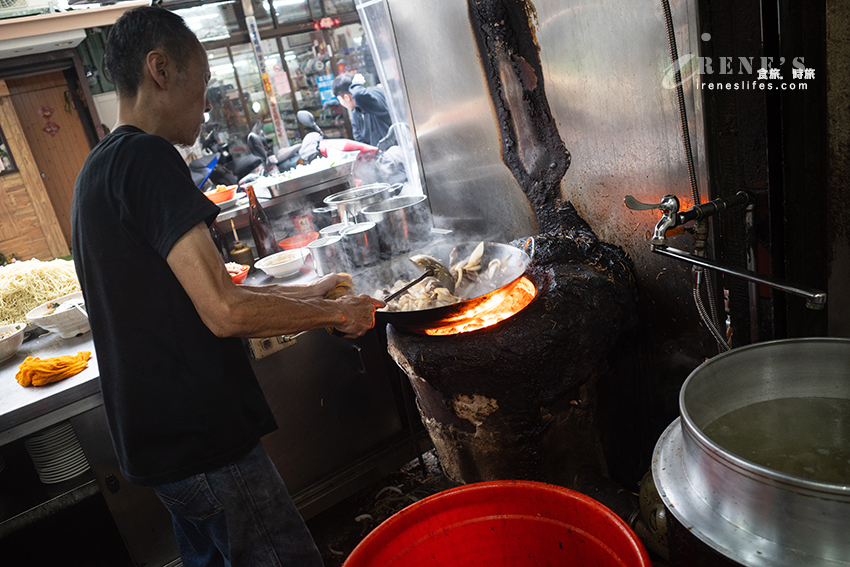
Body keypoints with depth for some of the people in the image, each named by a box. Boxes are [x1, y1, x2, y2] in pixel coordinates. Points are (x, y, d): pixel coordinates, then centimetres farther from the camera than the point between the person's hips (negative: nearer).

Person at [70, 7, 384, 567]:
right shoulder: (147, 158, -18)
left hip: (157, 435, 10)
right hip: (201, 440, -10)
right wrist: (338, 313, -11)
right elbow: (225, 311, -25)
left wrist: (305, 292, 15)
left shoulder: (99, 169, 14)